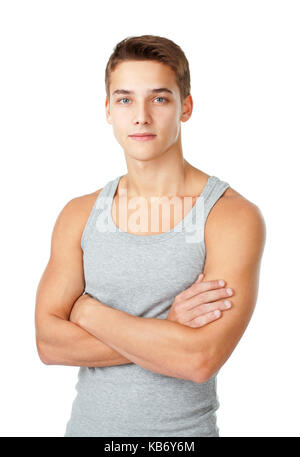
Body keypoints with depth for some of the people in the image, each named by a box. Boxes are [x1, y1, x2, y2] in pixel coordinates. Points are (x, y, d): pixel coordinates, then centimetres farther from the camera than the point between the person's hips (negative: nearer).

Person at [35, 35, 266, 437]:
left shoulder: (234, 216, -16)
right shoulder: (78, 215, -3)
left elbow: (200, 360, -24)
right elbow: (49, 342, -10)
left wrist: (89, 311, -15)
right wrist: (168, 332, -19)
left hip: (184, 427, -3)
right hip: (87, 423, 3)